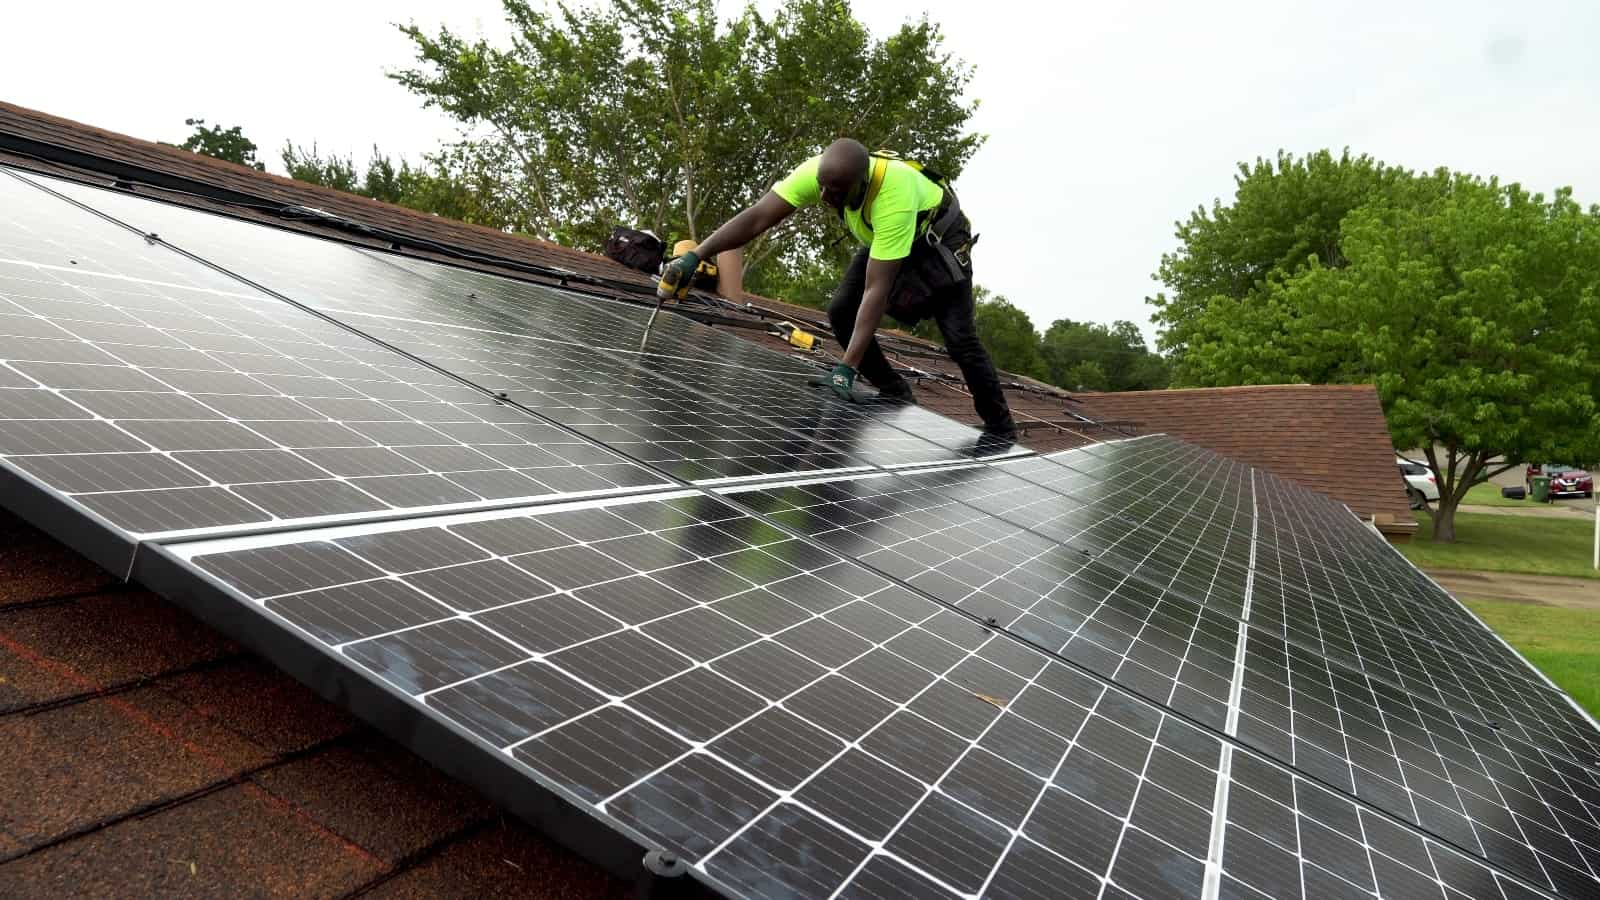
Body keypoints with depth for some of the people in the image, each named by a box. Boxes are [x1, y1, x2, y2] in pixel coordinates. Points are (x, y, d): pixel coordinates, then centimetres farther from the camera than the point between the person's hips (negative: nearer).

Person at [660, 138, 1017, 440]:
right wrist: (694, 256, -41)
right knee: (841, 311, -10)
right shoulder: (819, 172, -29)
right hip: (881, 239, 6)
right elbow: (756, 218, -30)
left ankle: (1001, 432, 4)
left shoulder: (893, 199, -45)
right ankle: (897, 398, 6)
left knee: (959, 338, -14)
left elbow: (876, 291, -45)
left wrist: (847, 367, -46)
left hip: (937, 241, -6)